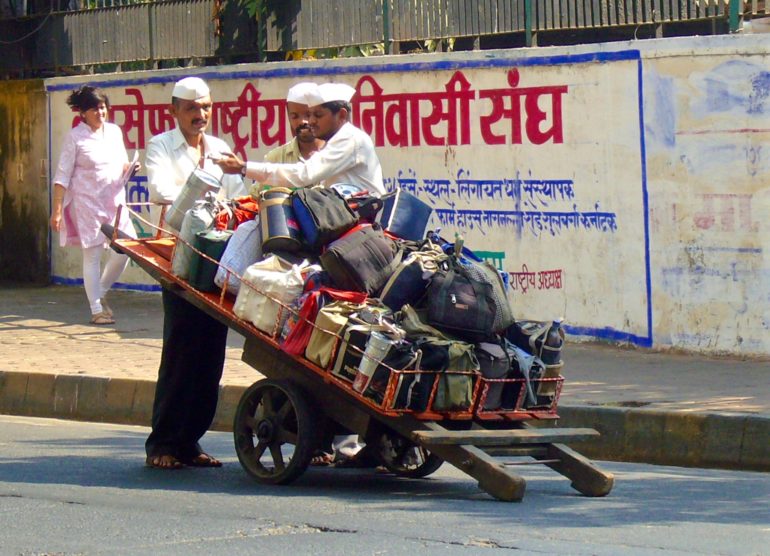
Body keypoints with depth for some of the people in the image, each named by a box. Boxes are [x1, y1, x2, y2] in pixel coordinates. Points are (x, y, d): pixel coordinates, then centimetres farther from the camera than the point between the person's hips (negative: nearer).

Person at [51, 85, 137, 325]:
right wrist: (57, 210, -12)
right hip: (86, 201, -5)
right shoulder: (75, 137, -6)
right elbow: (62, 175, -7)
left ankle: (100, 293, 23)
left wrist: (129, 168, -5)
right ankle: (97, 310, 5)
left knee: (124, 249, -1)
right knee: (92, 255, -2)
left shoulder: (114, 131, 9)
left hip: (114, 201, 5)